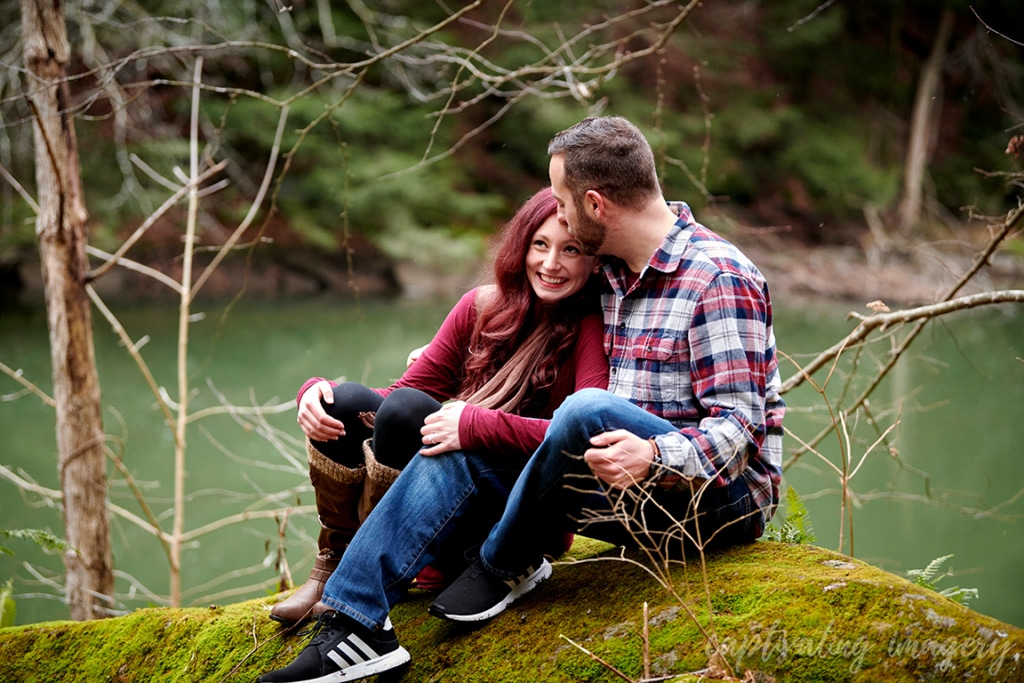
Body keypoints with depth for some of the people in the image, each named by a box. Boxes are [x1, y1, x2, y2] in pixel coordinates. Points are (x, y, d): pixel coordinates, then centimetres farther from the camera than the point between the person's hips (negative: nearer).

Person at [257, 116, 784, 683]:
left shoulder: (719, 280, -16)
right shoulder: (612, 272, 10)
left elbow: (738, 427, -22)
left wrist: (654, 457, -38)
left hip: (723, 496, -8)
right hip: (641, 497, 9)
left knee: (588, 409, -35)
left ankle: (505, 564, -10)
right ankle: (353, 621, -11)